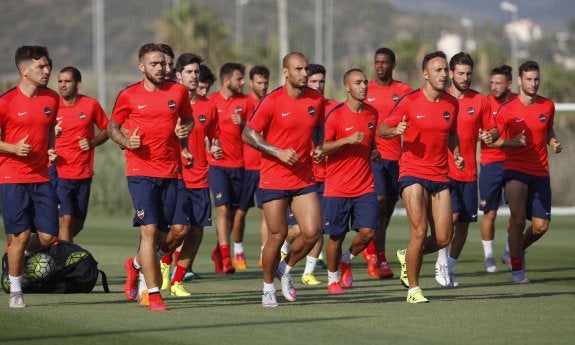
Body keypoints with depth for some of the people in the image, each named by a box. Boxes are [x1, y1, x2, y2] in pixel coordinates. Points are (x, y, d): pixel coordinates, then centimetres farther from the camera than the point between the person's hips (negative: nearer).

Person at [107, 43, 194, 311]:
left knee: (173, 233, 6)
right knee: (150, 229, -12)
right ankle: (153, 295, -6)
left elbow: (188, 119, 21)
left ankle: (137, 264, 36)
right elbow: (112, 126, 10)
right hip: (141, 171, -4)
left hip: (170, 172, 4)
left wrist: (184, 130, -1)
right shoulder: (129, 96, -2)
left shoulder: (178, 91, 6)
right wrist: (126, 142, -10)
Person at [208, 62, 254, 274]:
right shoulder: (210, 102, 0)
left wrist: (242, 124, -12)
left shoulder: (245, 102, 6)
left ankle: (219, 252, 26)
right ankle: (226, 259, -15)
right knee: (223, 208, -13)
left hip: (238, 163, 3)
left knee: (232, 210, 8)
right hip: (217, 163, -3)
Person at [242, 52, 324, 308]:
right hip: (274, 179, -4)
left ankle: (286, 269, 21)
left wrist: (319, 147, 2)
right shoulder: (272, 101, -11)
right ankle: (268, 287, 20)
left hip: (304, 178, 4)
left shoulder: (316, 100, 3)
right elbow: (248, 134, -8)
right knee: (277, 236, 0)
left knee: (312, 232, -7)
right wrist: (278, 152, -17)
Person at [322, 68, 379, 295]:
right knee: (336, 236, 3)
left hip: (365, 187, 4)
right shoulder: (336, 115, -9)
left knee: (367, 232, -9)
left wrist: (374, 151, 5)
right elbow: (321, 148, -14)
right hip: (338, 188, -4)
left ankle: (347, 259, 21)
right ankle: (333, 279, 23)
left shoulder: (372, 113, 8)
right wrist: (347, 140, -25)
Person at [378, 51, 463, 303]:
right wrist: (396, 131, -23)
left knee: (443, 239, 1)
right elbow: (382, 130, -1)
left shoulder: (452, 103, 6)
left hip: (440, 176, 5)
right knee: (419, 232, -14)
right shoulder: (409, 102, -7)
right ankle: (413, 289, -1)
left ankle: (407, 257, 30)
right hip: (413, 173, -5)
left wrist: (456, 154, 3)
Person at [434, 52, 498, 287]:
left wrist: (490, 136, -11)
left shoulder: (480, 101, 5)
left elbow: (493, 130, 12)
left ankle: (449, 268, 24)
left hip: (468, 172, 3)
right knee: (452, 215, -19)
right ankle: (442, 261, 1)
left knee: (464, 223, 7)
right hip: (443, 170, -3)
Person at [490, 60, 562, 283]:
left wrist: (553, 142, 2)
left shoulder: (548, 106, 5)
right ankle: (517, 269, -1)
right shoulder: (507, 110, -6)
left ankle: (518, 250, 29)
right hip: (516, 170, -4)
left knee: (541, 226, -1)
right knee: (518, 220, -15)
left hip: (540, 172, 4)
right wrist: (511, 142, -20)